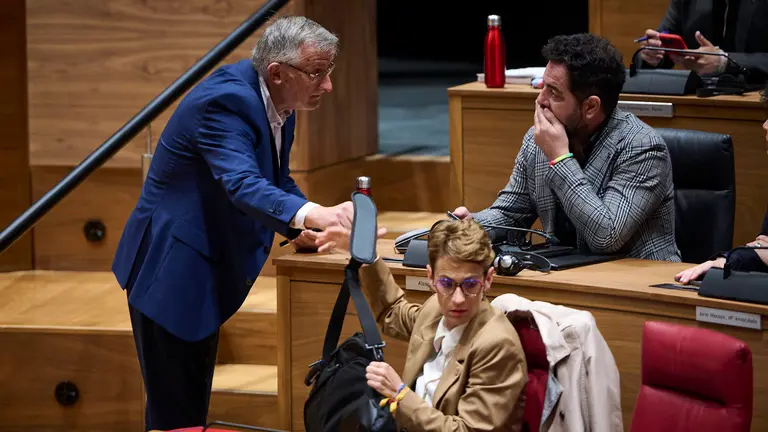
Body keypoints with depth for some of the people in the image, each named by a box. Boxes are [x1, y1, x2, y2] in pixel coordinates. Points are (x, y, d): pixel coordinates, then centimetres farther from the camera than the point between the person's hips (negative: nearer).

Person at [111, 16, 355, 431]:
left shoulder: (277, 101, 2)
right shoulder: (225, 101, -26)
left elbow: (276, 178, 14)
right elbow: (242, 185, -41)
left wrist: (299, 228, -5)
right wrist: (311, 213, -56)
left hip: (207, 266, 10)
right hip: (171, 271, -10)